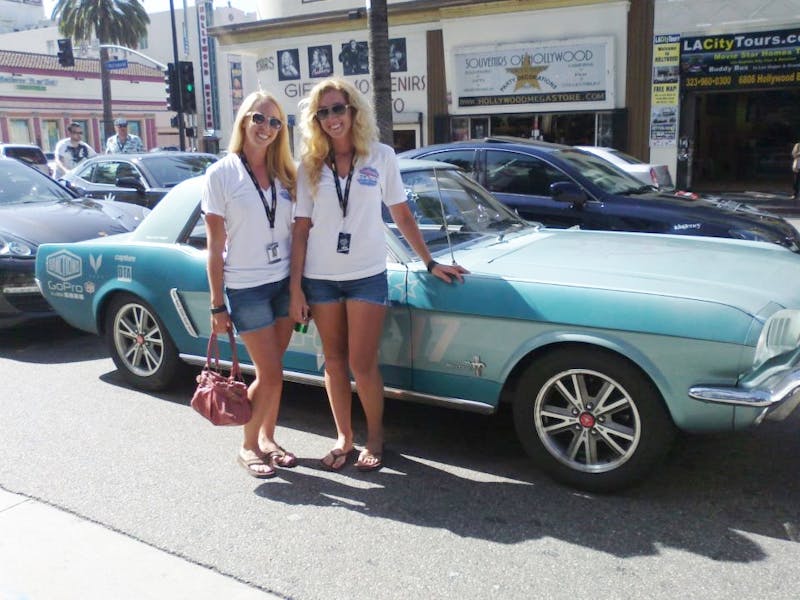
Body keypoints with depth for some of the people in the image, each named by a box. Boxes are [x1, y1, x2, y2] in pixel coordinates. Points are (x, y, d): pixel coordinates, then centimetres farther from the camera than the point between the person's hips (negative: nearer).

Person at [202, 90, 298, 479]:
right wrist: (218, 306, -8)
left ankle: (267, 439, 28)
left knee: (272, 371, 10)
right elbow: (215, 246, -7)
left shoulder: (285, 174, 6)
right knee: (270, 375, -3)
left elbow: (296, 231, 11)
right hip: (246, 289, -4)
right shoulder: (221, 174, -7)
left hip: (284, 283, 5)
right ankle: (248, 447, 18)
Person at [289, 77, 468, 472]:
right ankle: (344, 437, 25)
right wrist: (295, 288, -2)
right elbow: (301, 228, 2)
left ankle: (375, 438, 18)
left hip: (367, 275, -2)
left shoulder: (381, 157, 0)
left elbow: (402, 216, 6)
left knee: (362, 364, -3)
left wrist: (430, 263, 5)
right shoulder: (310, 166, 3)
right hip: (320, 278, 2)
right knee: (334, 362, 10)